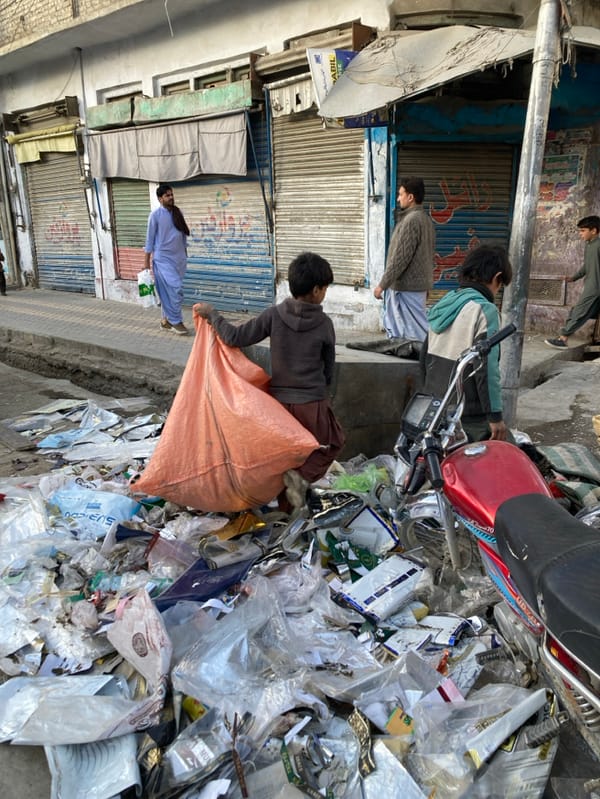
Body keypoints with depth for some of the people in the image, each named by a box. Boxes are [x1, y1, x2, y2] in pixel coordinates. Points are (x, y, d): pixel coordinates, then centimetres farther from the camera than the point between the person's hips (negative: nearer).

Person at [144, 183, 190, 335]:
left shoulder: (177, 213, 8)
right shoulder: (155, 215, -7)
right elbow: (150, 238, -5)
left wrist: (185, 254, 16)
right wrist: (146, 261, -6)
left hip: (179, 257, 6)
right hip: (163, 257, -6)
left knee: (169, 290, 11)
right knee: (175, 289, -13)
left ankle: (166, 319, 21)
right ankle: (176, 322, -4)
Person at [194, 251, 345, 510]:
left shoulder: (274, 315, -7)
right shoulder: (324, 324, -9)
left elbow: (236, 337, -9)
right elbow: (329, 366, 3)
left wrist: (211, 314, 6)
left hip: (279, 401, 3)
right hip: (312, 405, -2)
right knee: (334, 441, 22)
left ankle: (286, 509, 24)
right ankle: (302, 475, -2)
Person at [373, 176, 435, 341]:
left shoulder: (411, 220, -18)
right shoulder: (425, 218, 12)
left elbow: (400, 257, -21)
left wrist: (382, 284, -16)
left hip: (407, 285, -10)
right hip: (418, 282, 10)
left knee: (416, 331, -4)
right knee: (393, 324, 16)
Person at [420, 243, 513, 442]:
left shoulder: (444, 303, 11)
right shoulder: (485, 310, -13)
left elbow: (425, 357, 16)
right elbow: (487, 369, -19)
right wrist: (495, 416, -14)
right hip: (470, 416, -8)